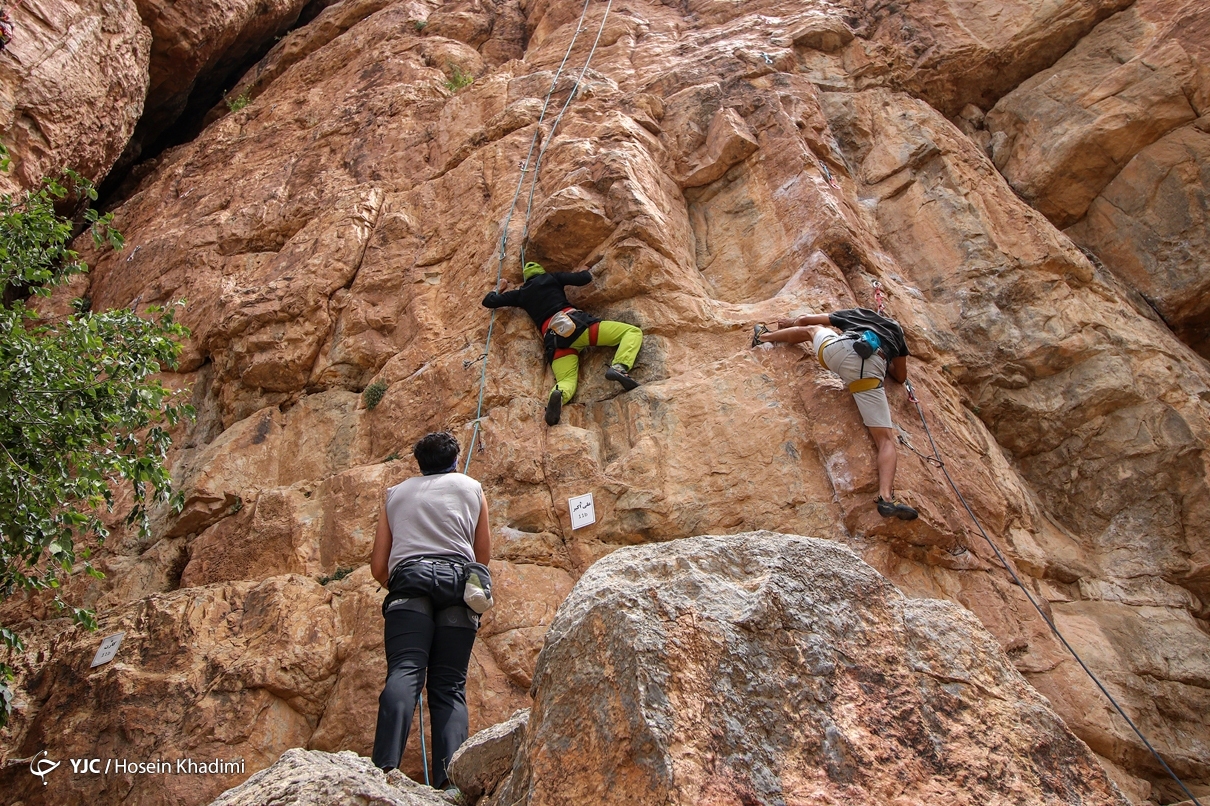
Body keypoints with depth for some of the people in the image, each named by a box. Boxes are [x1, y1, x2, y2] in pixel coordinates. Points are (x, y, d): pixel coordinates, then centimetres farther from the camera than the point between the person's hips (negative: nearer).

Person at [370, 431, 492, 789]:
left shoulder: (396, 493, 25)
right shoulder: (471, 488, 25)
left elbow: (378, 568, 20)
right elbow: (483, 556, 29)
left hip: (409, 578, 0)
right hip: (458, 580, 0)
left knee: (403, 671, -15)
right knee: (450, 685, -2)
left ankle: (384, 767, -36)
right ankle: (449, 779, -19)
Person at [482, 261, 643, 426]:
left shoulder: (520, 293, 27)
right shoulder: (552, 278, 21)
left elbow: (488, 301, 31)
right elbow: (584, 279, 12)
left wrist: (500, 290, 52)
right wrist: (587, 272, 36)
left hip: (553, 339, 3)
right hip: (575, 323, -2)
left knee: (567, 381, 0)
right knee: (633, 332, 1)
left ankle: (558, 394, -40)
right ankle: (619, 367, -30)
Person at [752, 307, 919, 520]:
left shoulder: (857, 313, 39)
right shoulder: (896, 330, 39)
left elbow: (806, 319, 41)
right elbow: (901, 377, 42)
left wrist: (789, 323, 62)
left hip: (839, 350, 1)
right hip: (869, 371, -1)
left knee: (811, 330, 35)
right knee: (886, 439, -1)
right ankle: (886, 497, -22)